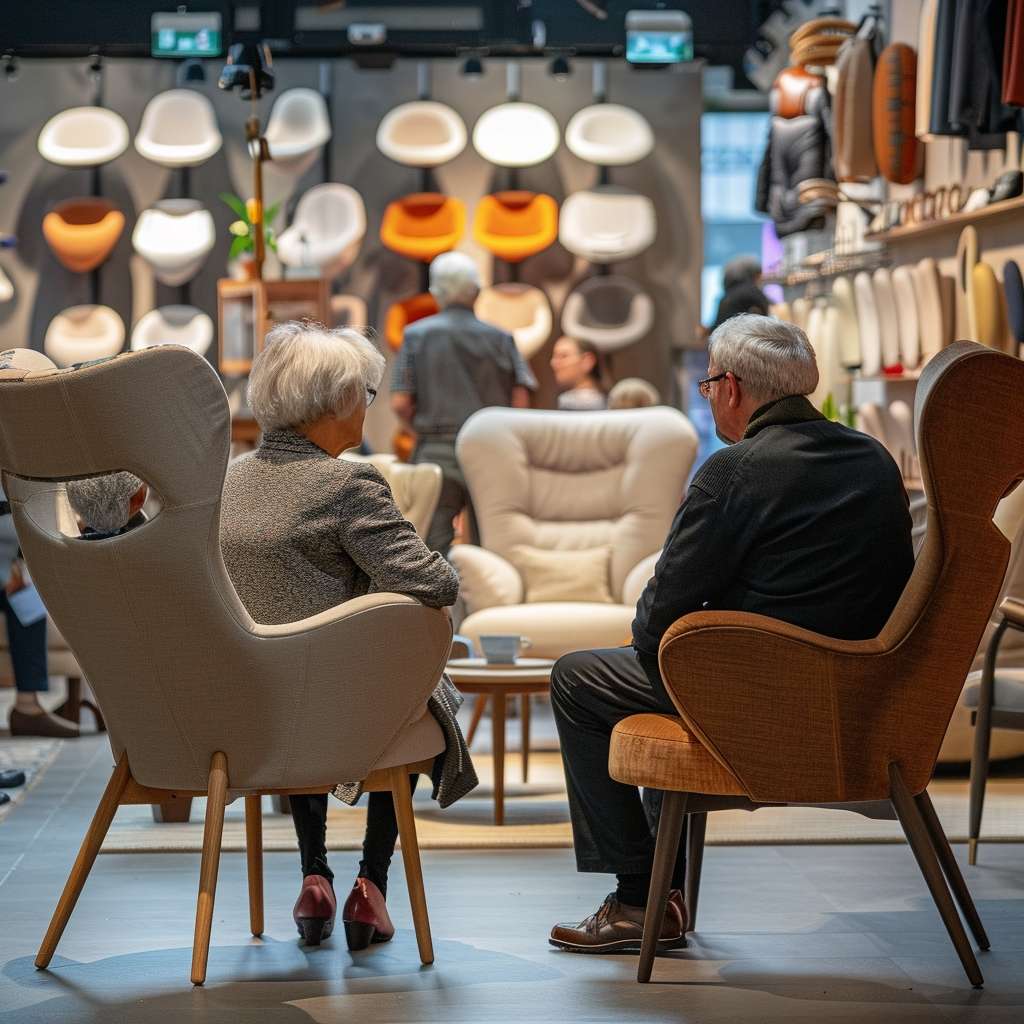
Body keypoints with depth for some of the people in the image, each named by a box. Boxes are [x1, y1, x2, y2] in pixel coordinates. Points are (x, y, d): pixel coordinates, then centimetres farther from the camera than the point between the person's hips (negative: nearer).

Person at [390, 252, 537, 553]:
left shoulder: (417, 335, 2)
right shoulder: (499, 338, 5)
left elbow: (400, 404, -4)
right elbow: (521, 401, -2)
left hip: (436, 452, -1)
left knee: (435, 543, 0)